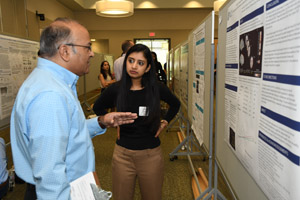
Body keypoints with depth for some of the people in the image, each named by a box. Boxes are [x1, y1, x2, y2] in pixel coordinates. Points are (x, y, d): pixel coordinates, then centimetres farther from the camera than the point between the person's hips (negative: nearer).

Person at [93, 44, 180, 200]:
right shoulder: (116, 89, -6)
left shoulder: (157, 88, -8)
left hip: (151, 154, 0)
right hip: (123, 153, 1)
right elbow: (97, 108, 14)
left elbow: (175, 104, 13)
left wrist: (164, 122, 6)